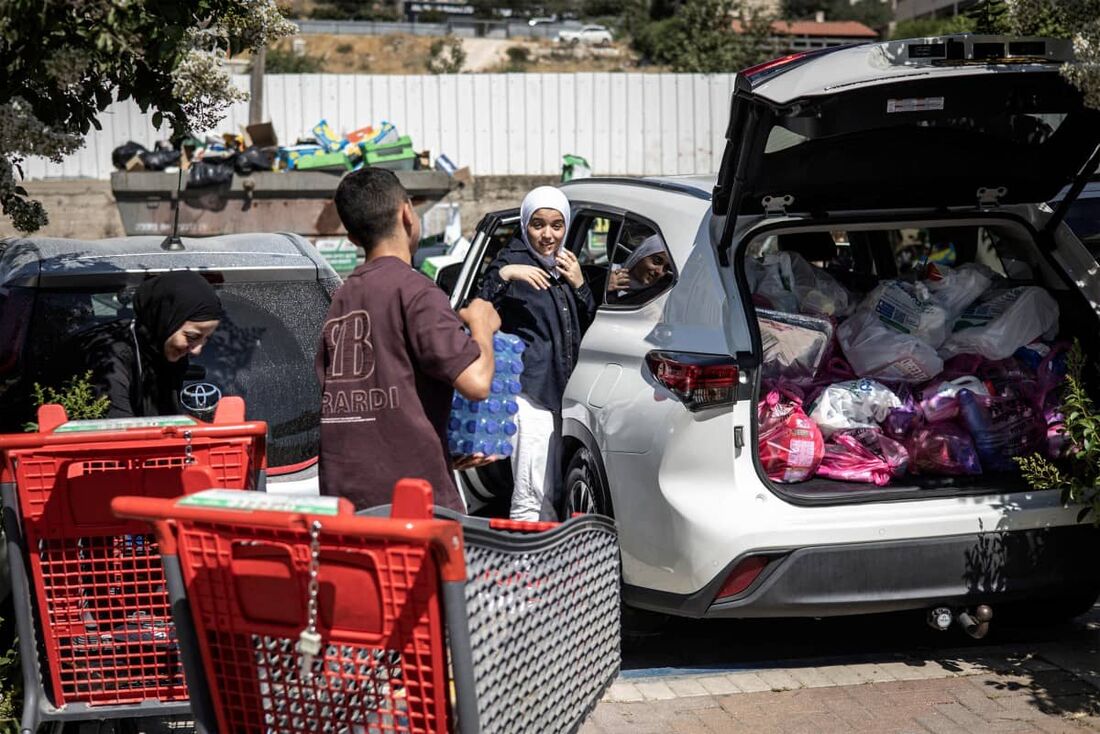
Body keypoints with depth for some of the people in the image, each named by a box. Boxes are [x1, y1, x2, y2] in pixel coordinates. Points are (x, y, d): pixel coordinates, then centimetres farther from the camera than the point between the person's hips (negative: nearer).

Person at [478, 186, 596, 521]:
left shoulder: (565, 267, 19)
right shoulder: (513, 261, -2)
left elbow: (589, 328, 21)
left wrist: (580, 285, 5)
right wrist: (502, 275, -27)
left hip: (562, 390, 7)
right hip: (529, 388, -7)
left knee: (551, 498, 12)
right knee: (531, 497, -14)